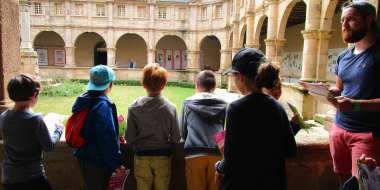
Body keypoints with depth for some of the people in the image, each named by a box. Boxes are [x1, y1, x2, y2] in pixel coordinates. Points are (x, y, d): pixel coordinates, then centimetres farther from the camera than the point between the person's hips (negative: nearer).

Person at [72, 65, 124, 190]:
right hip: (98, 160, -8)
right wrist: (116, 163, -16)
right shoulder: (103, 105, -24)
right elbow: (108, 138, -24)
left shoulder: (81, 101, 3)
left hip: (83, 156, 8)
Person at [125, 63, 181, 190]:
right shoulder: (170, 108, -14)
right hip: (163, 157, 0)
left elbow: (129, 138, -8)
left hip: (142, 157, 1)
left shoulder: (134, 108, -13)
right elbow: (175, 138, -7)